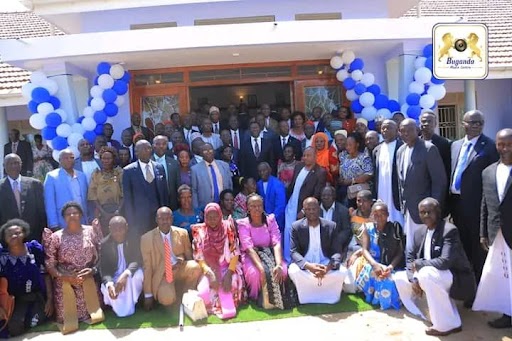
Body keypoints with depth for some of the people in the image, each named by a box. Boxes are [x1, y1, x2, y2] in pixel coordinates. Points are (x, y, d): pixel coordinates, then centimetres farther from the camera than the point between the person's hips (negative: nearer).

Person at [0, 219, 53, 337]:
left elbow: (46, 274, -4)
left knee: (34, 324, -16)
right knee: (14, 329, -16)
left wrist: (50, 299, -6)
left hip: (39, 295, 0)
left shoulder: (35, 249, -9)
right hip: (17, 298, 1)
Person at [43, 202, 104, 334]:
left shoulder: (91, 231, -1)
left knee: (92, 313, 3)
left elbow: (100, 255, 2)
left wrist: (93, 270, -14)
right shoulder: (56, 237, -5)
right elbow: (49, 264, -5)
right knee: (67, 317, 0)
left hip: (88, 281, 1)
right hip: (65, 282, -1)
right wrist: (65, 277, -17)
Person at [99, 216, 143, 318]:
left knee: (137, 276, -35)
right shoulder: (104, 243, -10)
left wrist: (125, 274, -41)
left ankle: (129, 307, -12)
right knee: (107, 291, -29)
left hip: (131, 273, -1)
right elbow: (104, 268, -15)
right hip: (113, 277, 1)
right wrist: (109, 284, -36)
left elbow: (137, 260, -21)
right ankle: (123, 308, 3)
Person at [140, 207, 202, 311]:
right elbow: (147, 266, -7)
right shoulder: (147, 238, -10)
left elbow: (189, 256, 9)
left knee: (195, 267, -30)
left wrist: (182, 261, -17)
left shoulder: (182, 233, -4)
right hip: (162, 274, -2)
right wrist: (148, 294, -8)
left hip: (180, 269, 3)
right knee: (167, 299, -31)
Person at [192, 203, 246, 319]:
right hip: (208, 268, 1)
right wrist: (209, 273, -20)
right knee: (204, 292, -25)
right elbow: (198, 256, -5)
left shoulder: (228, 227, -2)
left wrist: (229, 272, -18)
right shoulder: (200, 231, -1)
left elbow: (235, 252, -5)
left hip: (227, 266, -1)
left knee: (229, 284, -33)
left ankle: (227, 309, -6)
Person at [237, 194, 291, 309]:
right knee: (256, 273, -36)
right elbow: (249, 248, -20)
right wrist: (261, 268, -36)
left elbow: (277, 243, -13)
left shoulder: (270, 220, -1)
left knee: (282, 271, -29)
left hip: (269, 254, 3)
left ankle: (280, 299, -2)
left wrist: (279, 265, -32)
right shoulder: (243, 224, -8)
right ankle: (263, 300, -8)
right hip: (251, 257, -2)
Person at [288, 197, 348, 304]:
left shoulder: (331, 226, -4)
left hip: (325, 263, 1)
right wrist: (308, 266, -33)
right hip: (305, 264, -1)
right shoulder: (296, 227, -6)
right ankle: (307, 297, -4)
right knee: (293, 271, -33)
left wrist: (328, 267, -30)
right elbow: (294, 251, -12)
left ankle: (329, 297, 1)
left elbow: (337, 251, -7)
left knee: (342, 272, -28)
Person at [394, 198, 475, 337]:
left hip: (458, 280, -8)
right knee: (399, 278, 6)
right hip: (431, 277, 8)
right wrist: (413, 279, -11)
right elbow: (409, 257, 6)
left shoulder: (450, 230, -20)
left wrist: (418, 264, -17)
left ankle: (448, 324, -20)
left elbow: (445, 262, -31)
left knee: (426, 273, -35)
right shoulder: (419, 233, 2)